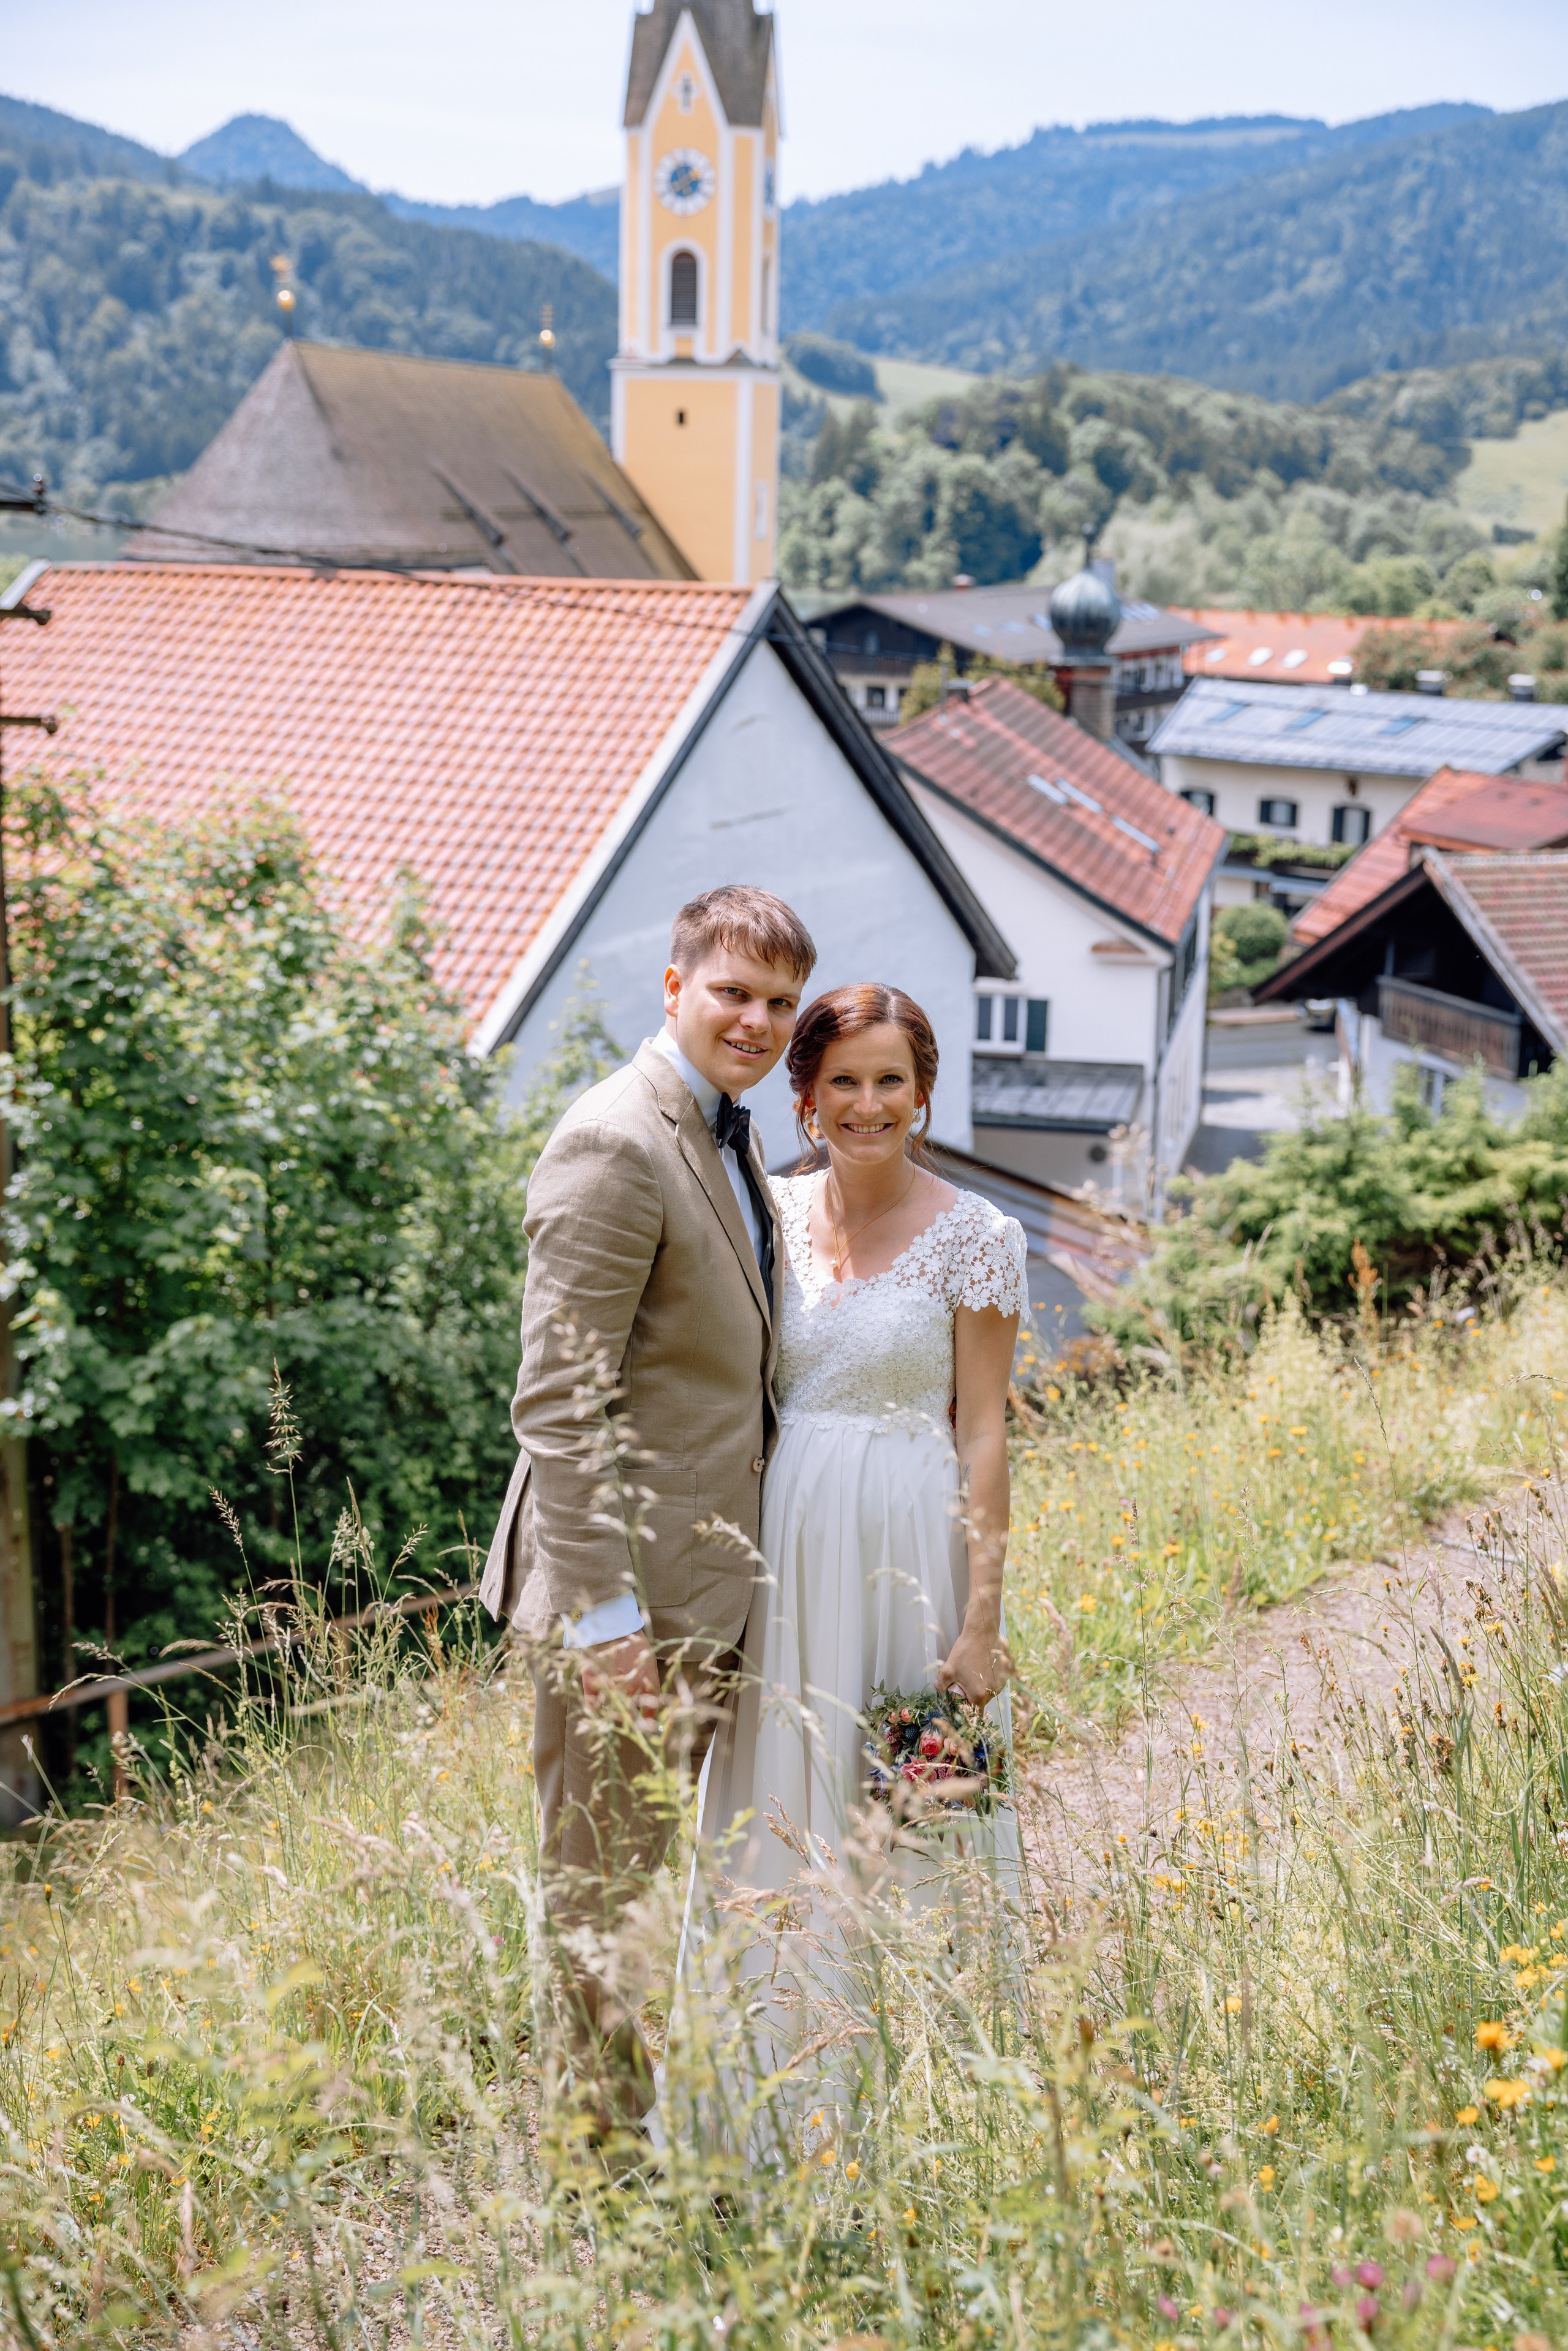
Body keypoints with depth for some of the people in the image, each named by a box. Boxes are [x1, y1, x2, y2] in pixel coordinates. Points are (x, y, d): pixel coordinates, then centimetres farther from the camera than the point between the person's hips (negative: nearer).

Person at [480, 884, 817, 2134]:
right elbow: (560, 1405, -22)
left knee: (660, 1872, 20)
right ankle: (606, 2140, 17)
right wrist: (604, 1615, -24)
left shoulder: (730, 1133, 12)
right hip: (627, 1582, -10)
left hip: (708, 1581, 10)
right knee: (603, 1885, 4)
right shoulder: (615, 1146, -18)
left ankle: (654, 2124, 34)